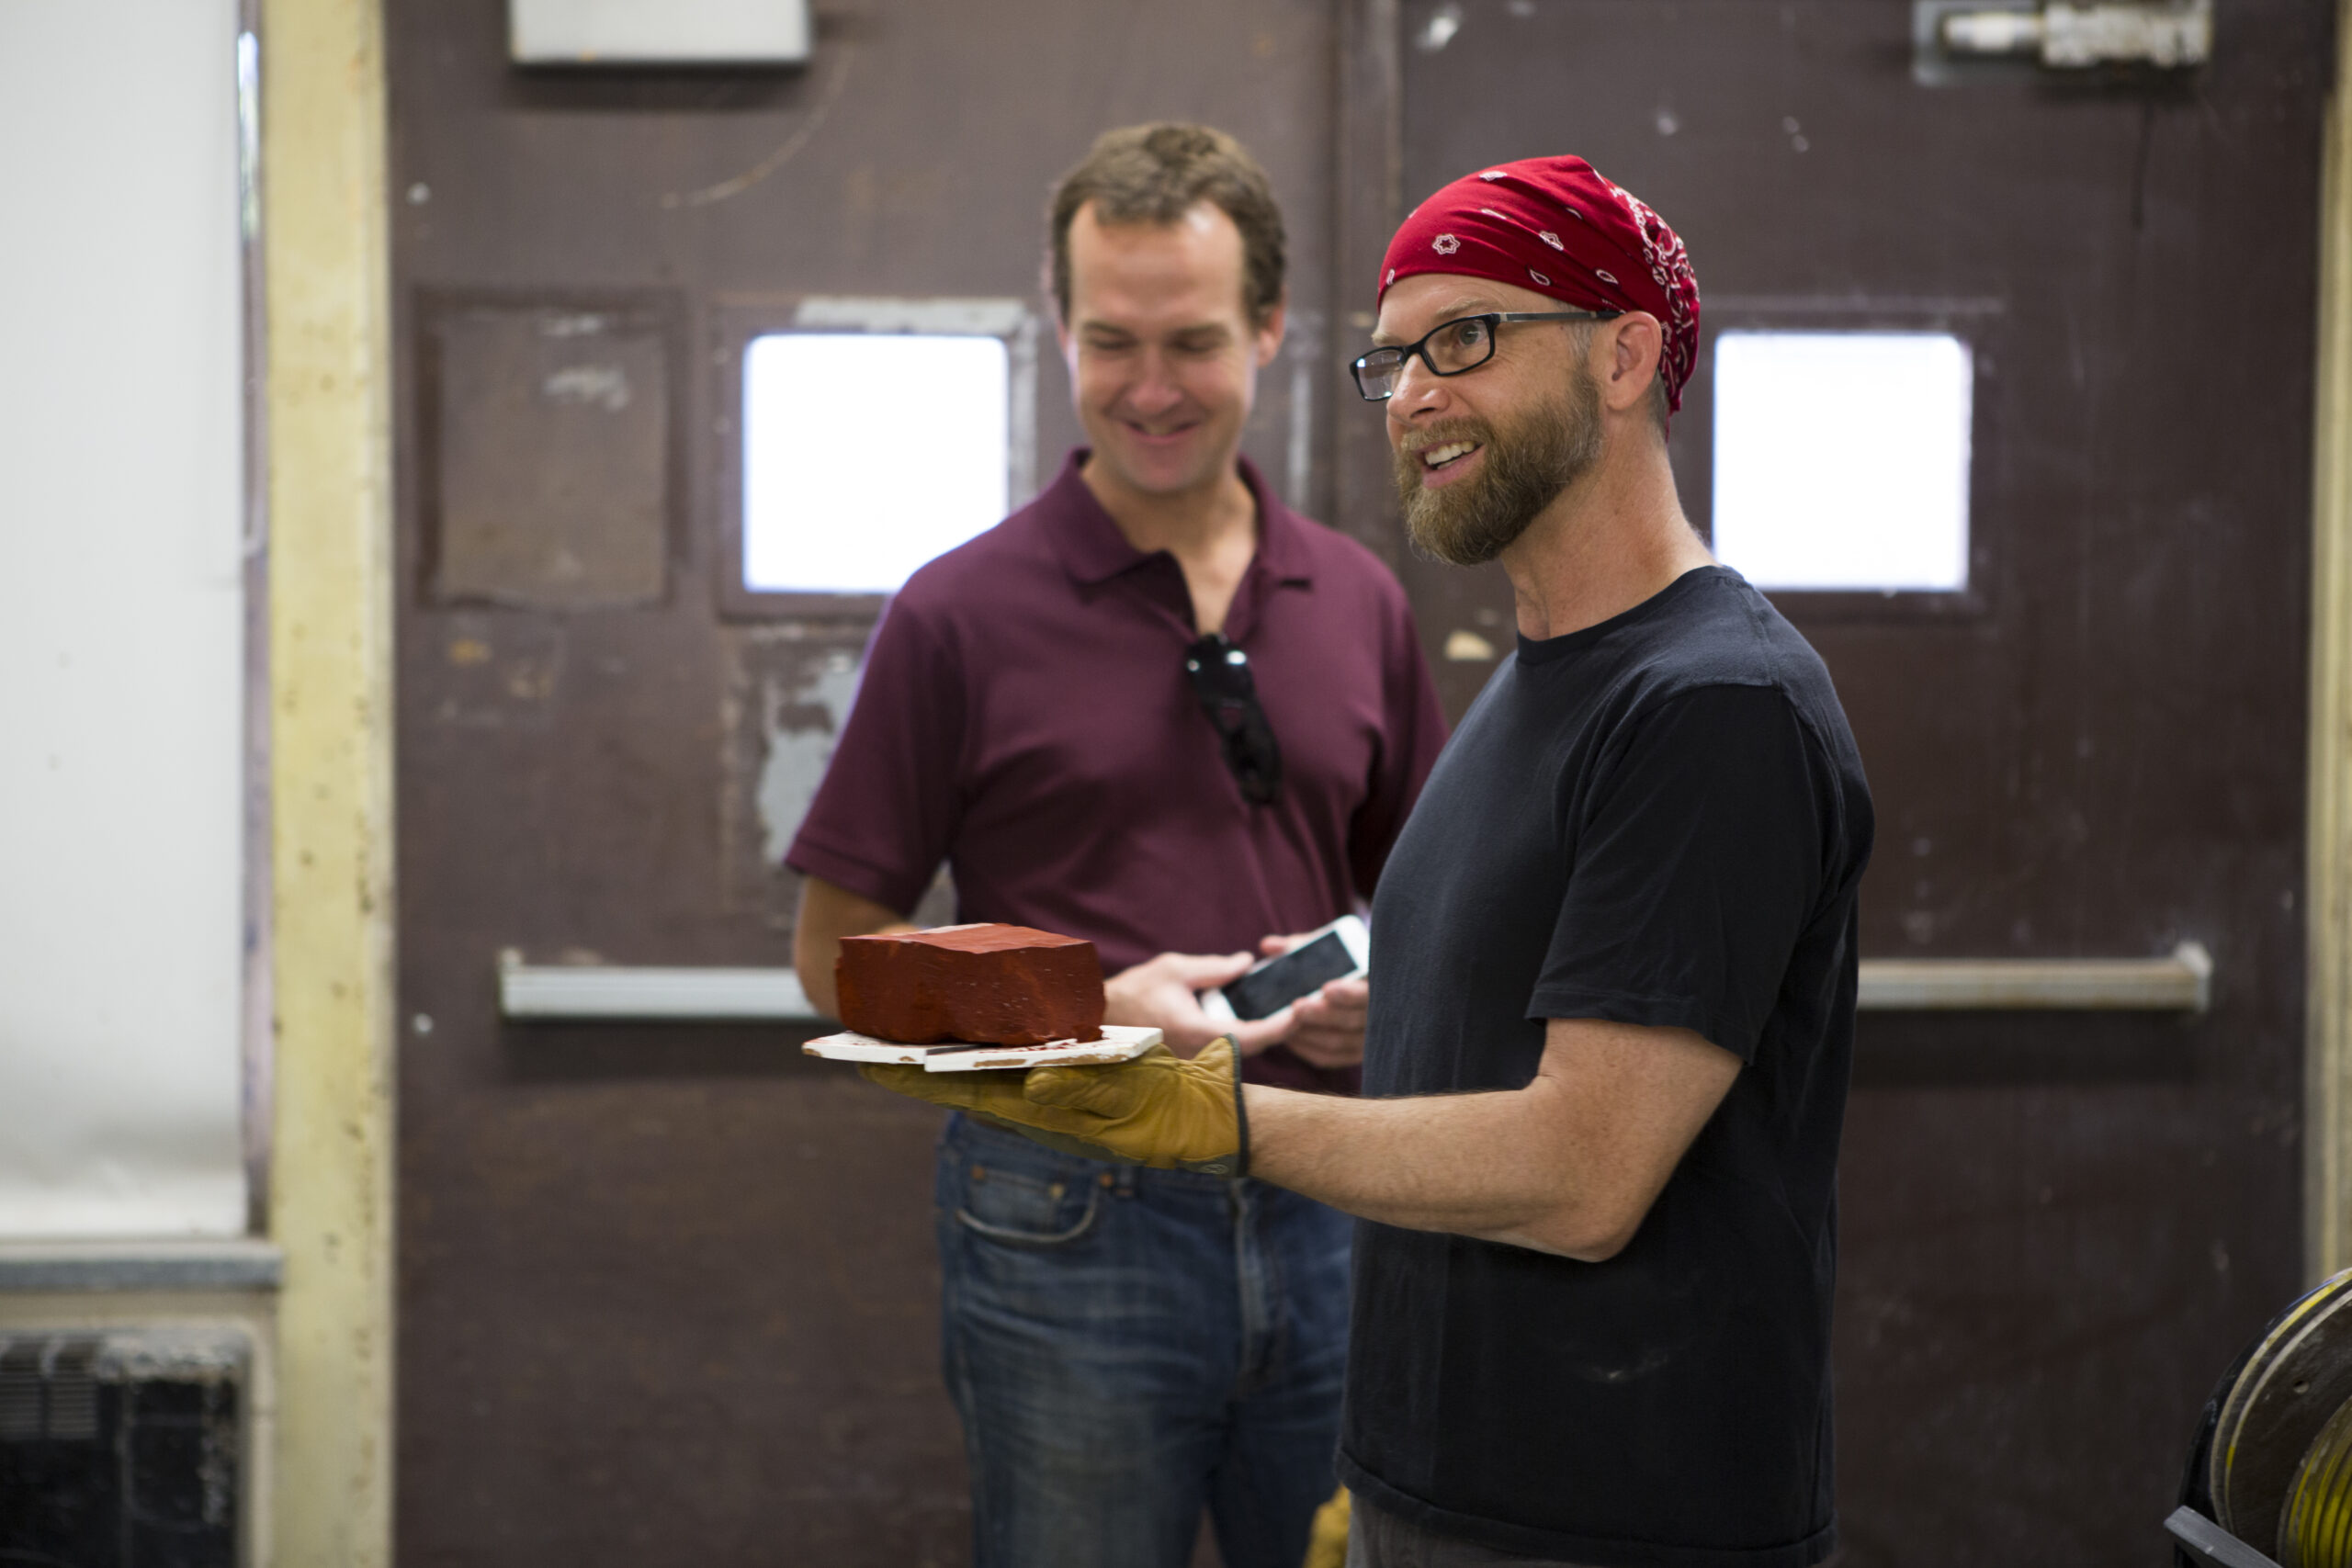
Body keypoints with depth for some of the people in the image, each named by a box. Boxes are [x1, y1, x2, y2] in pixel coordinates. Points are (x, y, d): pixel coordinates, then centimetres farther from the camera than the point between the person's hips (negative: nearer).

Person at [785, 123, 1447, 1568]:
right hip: (1073, 1220, -4)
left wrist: (1384, 985, -4)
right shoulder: (964, 615, -4)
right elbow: (838, 954, -3)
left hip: (1325, 1217, 4)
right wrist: (1085, 1014, -16)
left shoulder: (1359, 603, 8)